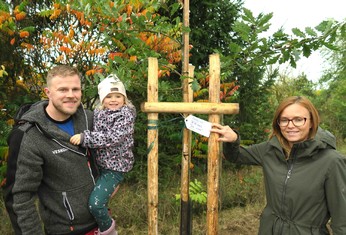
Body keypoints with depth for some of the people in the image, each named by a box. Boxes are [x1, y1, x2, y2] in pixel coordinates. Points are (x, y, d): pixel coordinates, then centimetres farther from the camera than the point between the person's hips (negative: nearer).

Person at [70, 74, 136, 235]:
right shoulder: (97, 113, 7)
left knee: (95, 203, -14)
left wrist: (84, 137, -28)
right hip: (98, 163, 7)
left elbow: (112, 138, -26)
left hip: (115, 166, -7)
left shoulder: (126, 114, -13)